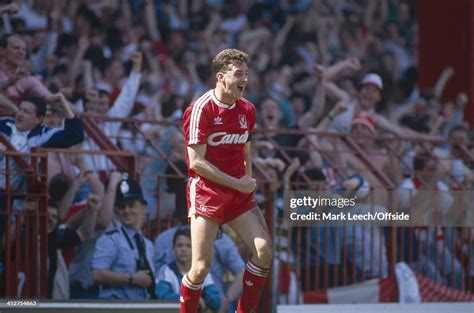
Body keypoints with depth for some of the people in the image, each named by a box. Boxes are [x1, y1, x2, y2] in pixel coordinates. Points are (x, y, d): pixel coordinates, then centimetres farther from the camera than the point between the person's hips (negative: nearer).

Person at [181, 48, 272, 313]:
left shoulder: (247, 110, 9)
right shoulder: (201, 109, -12)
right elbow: (196, 162, -15)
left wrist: (248, 181, 5)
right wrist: (237, 183, -13)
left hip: (239, 192, 6)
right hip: (206, 192, -6)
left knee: (264, 249, -9)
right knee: (202, 266, -10)